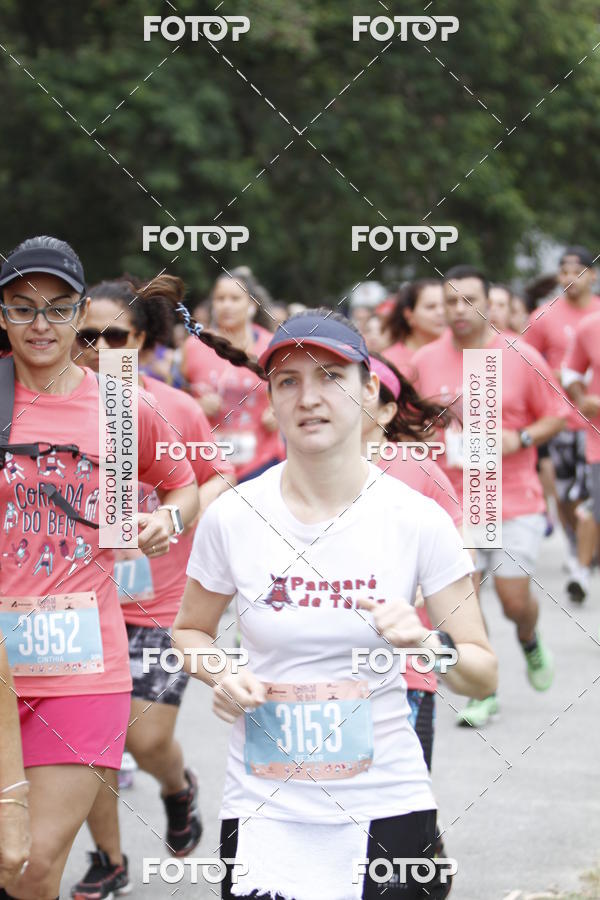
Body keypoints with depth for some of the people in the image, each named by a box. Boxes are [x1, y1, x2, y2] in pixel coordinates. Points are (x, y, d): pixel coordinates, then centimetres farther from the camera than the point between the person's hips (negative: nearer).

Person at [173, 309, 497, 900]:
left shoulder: (418, 519, -6)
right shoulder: (231, 517, -4)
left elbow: (483, 676, -1)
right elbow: (190, 630, 13)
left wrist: (429, 645, -22)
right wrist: (222, 677, -9)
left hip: (387, 806, 0)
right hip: (264, 807, 0)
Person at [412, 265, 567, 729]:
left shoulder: (522, 357, -5)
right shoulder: (424, 361, 1)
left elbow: (556, 417, 2)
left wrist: (521, 439, -15)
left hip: (516, 501, -2)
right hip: (454, 501, 2)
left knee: (514, 598, -4)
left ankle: (531, 640, 33)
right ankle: (482, 694, 12)